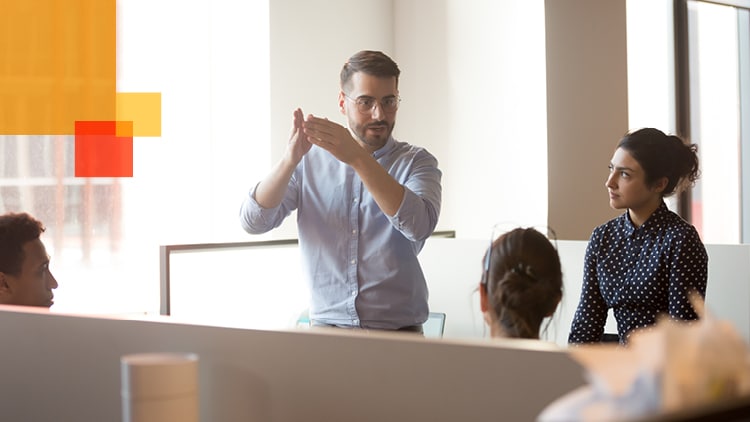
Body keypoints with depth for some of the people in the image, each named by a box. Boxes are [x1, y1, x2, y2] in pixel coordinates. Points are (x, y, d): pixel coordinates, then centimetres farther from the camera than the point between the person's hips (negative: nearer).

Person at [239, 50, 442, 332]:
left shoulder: (417, 162, 3)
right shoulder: (310, 160, 8)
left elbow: (419, 225, -17)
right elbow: (253, 222, -3)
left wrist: (358, 158, -24)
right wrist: (289, 160, -19)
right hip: (326, 324, 1)